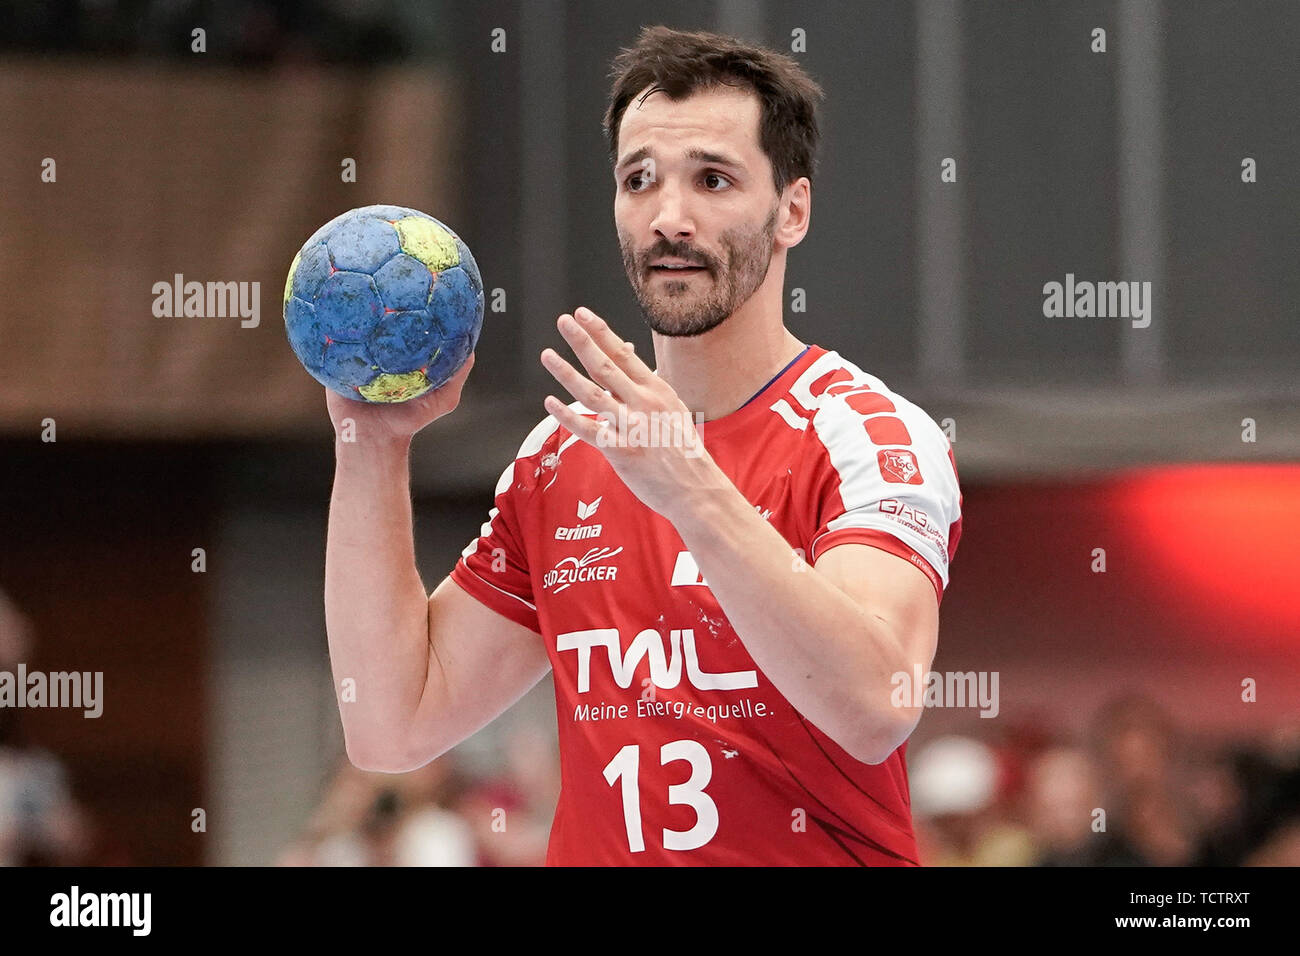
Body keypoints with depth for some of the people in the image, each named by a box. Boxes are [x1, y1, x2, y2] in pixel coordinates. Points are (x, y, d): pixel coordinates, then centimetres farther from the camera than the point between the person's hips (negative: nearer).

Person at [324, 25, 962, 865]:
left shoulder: (871, 433, -4)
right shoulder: (560, 458, 11)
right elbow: (395, 726, 9)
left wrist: (694, 496, -29)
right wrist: (373, 446, 3)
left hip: (817, 851, -3)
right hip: (593, 848, 3)